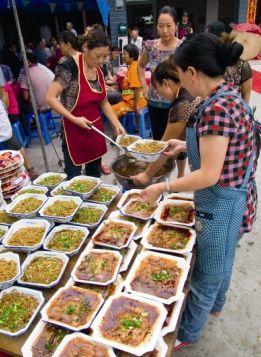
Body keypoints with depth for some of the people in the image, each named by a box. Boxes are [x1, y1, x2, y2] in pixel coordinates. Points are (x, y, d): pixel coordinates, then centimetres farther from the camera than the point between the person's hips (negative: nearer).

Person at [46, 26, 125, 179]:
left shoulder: (99, 70, 4)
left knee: (95, 174, 18)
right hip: (75, 131, -7)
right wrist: (74, 119, -24)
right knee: (73, 178, 3)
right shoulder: (69, 67, -17)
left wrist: (117, 124, 2)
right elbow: (50, 98, -17)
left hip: (96, 129, 7)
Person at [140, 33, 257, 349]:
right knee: (221, 261, 30)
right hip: (233, 198, 9)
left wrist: (162, 187, -18)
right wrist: (187, 146, 14)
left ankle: (186, 334, 38)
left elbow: (209, 175, -27)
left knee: (206, 275, 13)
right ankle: (216, 304, 58)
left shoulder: (216, 108, -28)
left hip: (221, 205, -9)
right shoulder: (229, 95, 1)